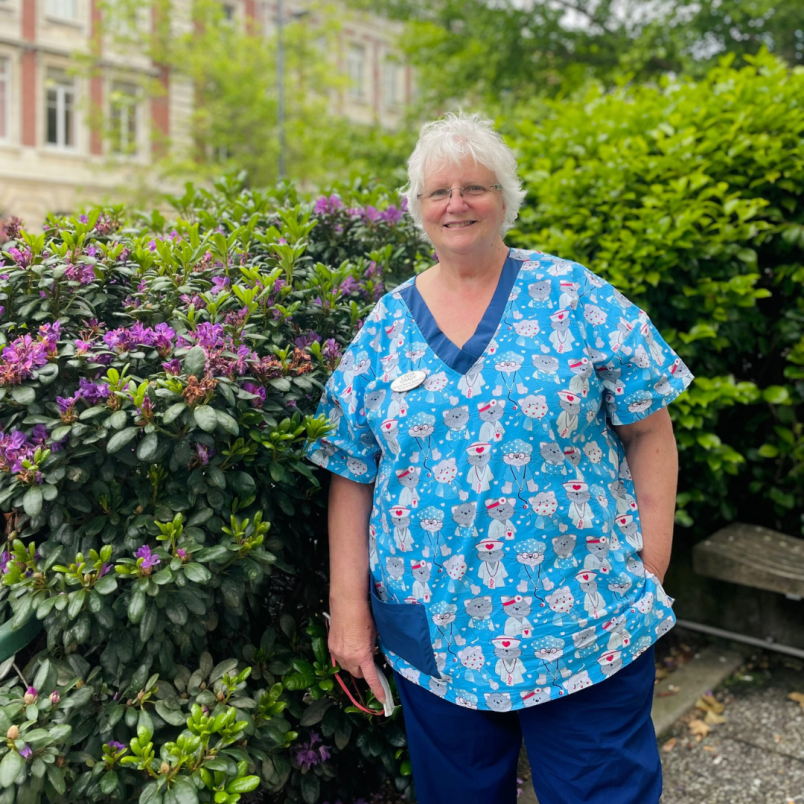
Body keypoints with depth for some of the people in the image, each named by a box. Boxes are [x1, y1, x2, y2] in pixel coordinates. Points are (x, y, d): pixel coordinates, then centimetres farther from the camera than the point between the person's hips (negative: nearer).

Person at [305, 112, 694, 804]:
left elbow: (650, 430, -2)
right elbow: (352, 476, 4)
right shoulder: (385, 328, 4)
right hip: (436, 638, 3)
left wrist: (650, 572, -5)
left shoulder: (574, 296, -3)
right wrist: (348, 605, 0)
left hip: (589, 627, -2)